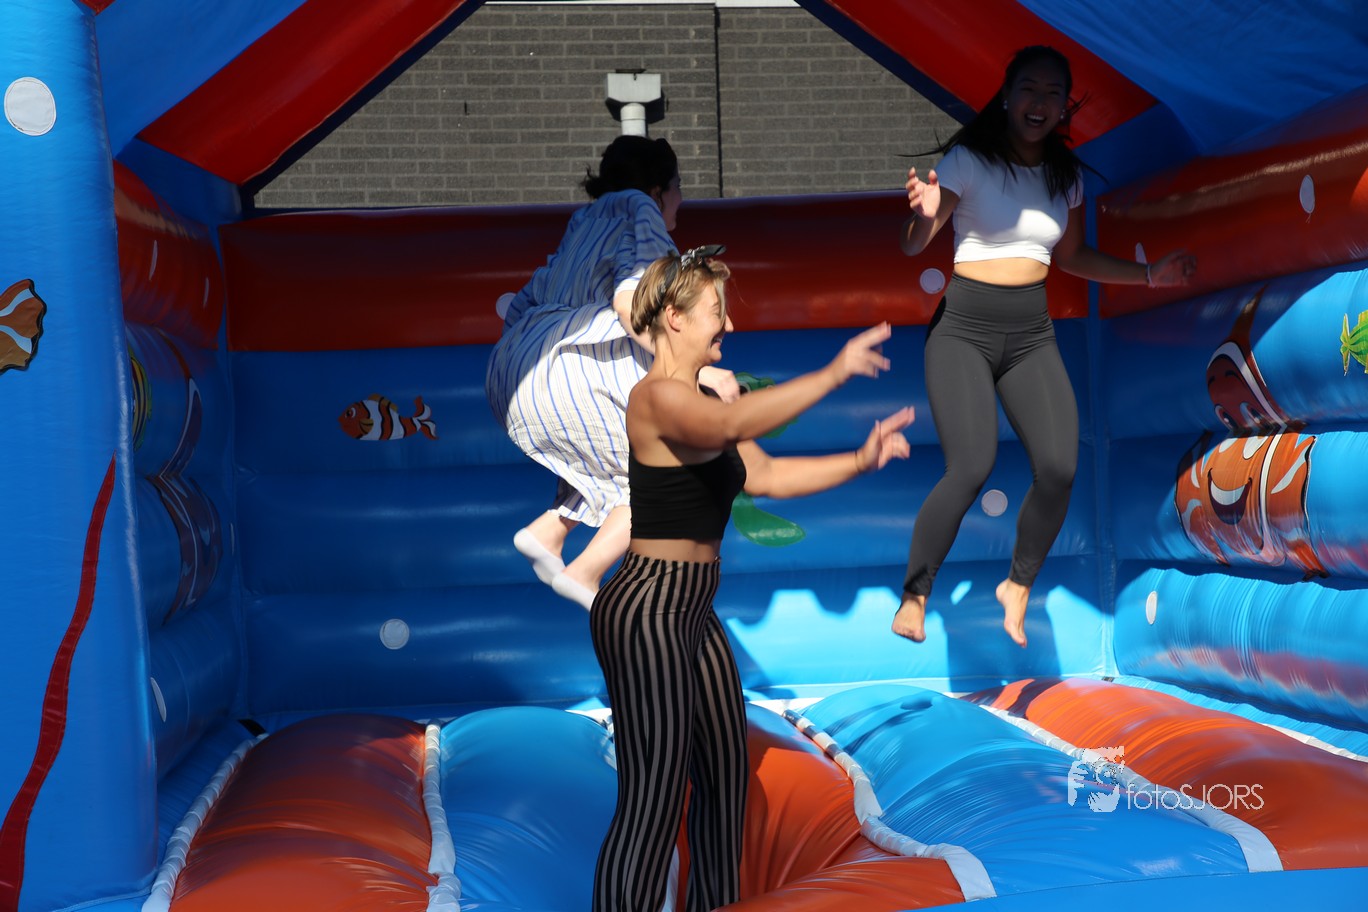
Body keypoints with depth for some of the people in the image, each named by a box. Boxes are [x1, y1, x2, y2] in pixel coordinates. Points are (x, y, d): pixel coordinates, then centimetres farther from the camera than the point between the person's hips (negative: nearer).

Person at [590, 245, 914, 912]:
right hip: (648, 608, -10)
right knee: (653, 796, -6)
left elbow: (764, 475, 13)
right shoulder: (656, 395, -15)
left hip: (692, 610, 10)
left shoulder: (701, 399, 16)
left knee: (725, 772, 17)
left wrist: (860, 461, 5)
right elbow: (730, 425, -36)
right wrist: (832, 374, -38)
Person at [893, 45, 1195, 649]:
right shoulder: (969, 160, -7)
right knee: (971, 469, -20)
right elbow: (913, 247, -10)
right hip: (964, 328, -4)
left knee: (1059, 467, -12)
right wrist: (925, 212, -33)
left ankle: (1018, 587, 14)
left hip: (1031, 333, 5)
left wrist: (1150, 275, 12)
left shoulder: (1066, 175, 9)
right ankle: (913, 596, 1)